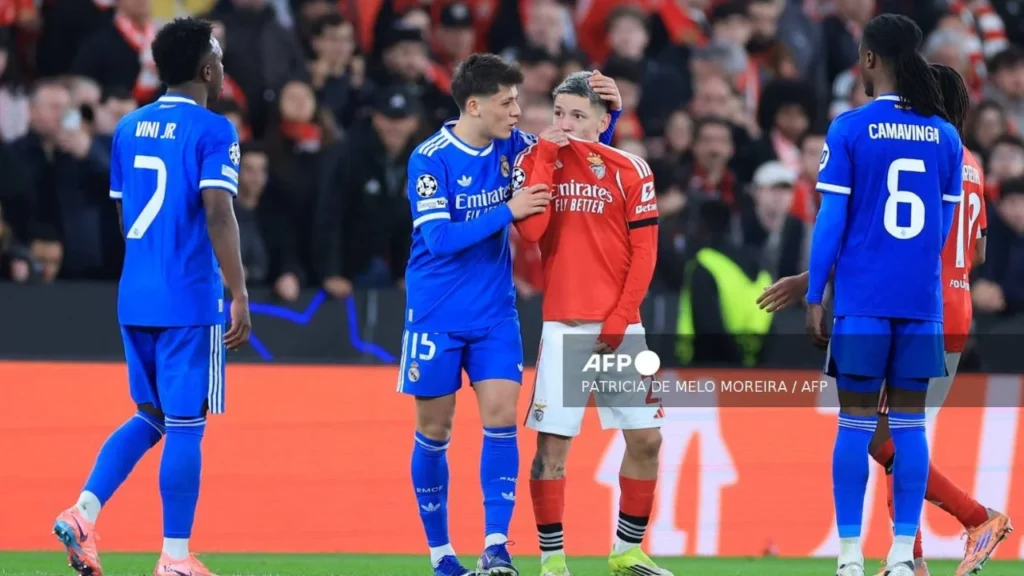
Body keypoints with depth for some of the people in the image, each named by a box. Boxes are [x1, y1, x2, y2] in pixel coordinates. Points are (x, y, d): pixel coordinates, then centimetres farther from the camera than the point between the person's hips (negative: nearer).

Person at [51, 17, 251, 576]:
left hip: (134, 297, 7)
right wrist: (240, 294, -16)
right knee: (185, 424, -1)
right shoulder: (212, 131, -9)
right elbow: (218, 215, -18)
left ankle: (83, 513, 2)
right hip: (190, 300, -7)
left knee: (150, 417, 18)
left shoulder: (129, 128, 12)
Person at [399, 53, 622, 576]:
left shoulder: (513, 146, 0)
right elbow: (439, 238, -21)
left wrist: (608, 111, -6)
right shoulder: (429, 160, -14)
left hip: (495, 313, 3)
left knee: (501, 416, -10)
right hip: (436, 314, -3)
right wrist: (507, 211, -24)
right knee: (434, 429, 4)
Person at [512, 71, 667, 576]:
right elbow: (530, 230, -14)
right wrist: (546, 157, -12)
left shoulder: (629, 170, 1)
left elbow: (644, 253, 0)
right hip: (563, 326, -1)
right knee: (551, 443, -6)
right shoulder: (535, 161, 3)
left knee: (645, 438, 3)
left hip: (620, 328, 1)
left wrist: (619, 320, -7)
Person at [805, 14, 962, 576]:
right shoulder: (945, 136, 5)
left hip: (861, 299, -3)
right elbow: (944, 225, 11)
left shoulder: (849, 129, -6)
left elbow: (831, 220, -7)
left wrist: (813, 297, -1)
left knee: (856, 422, 2)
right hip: (922, 301, 3)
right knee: (909, 423, 7)